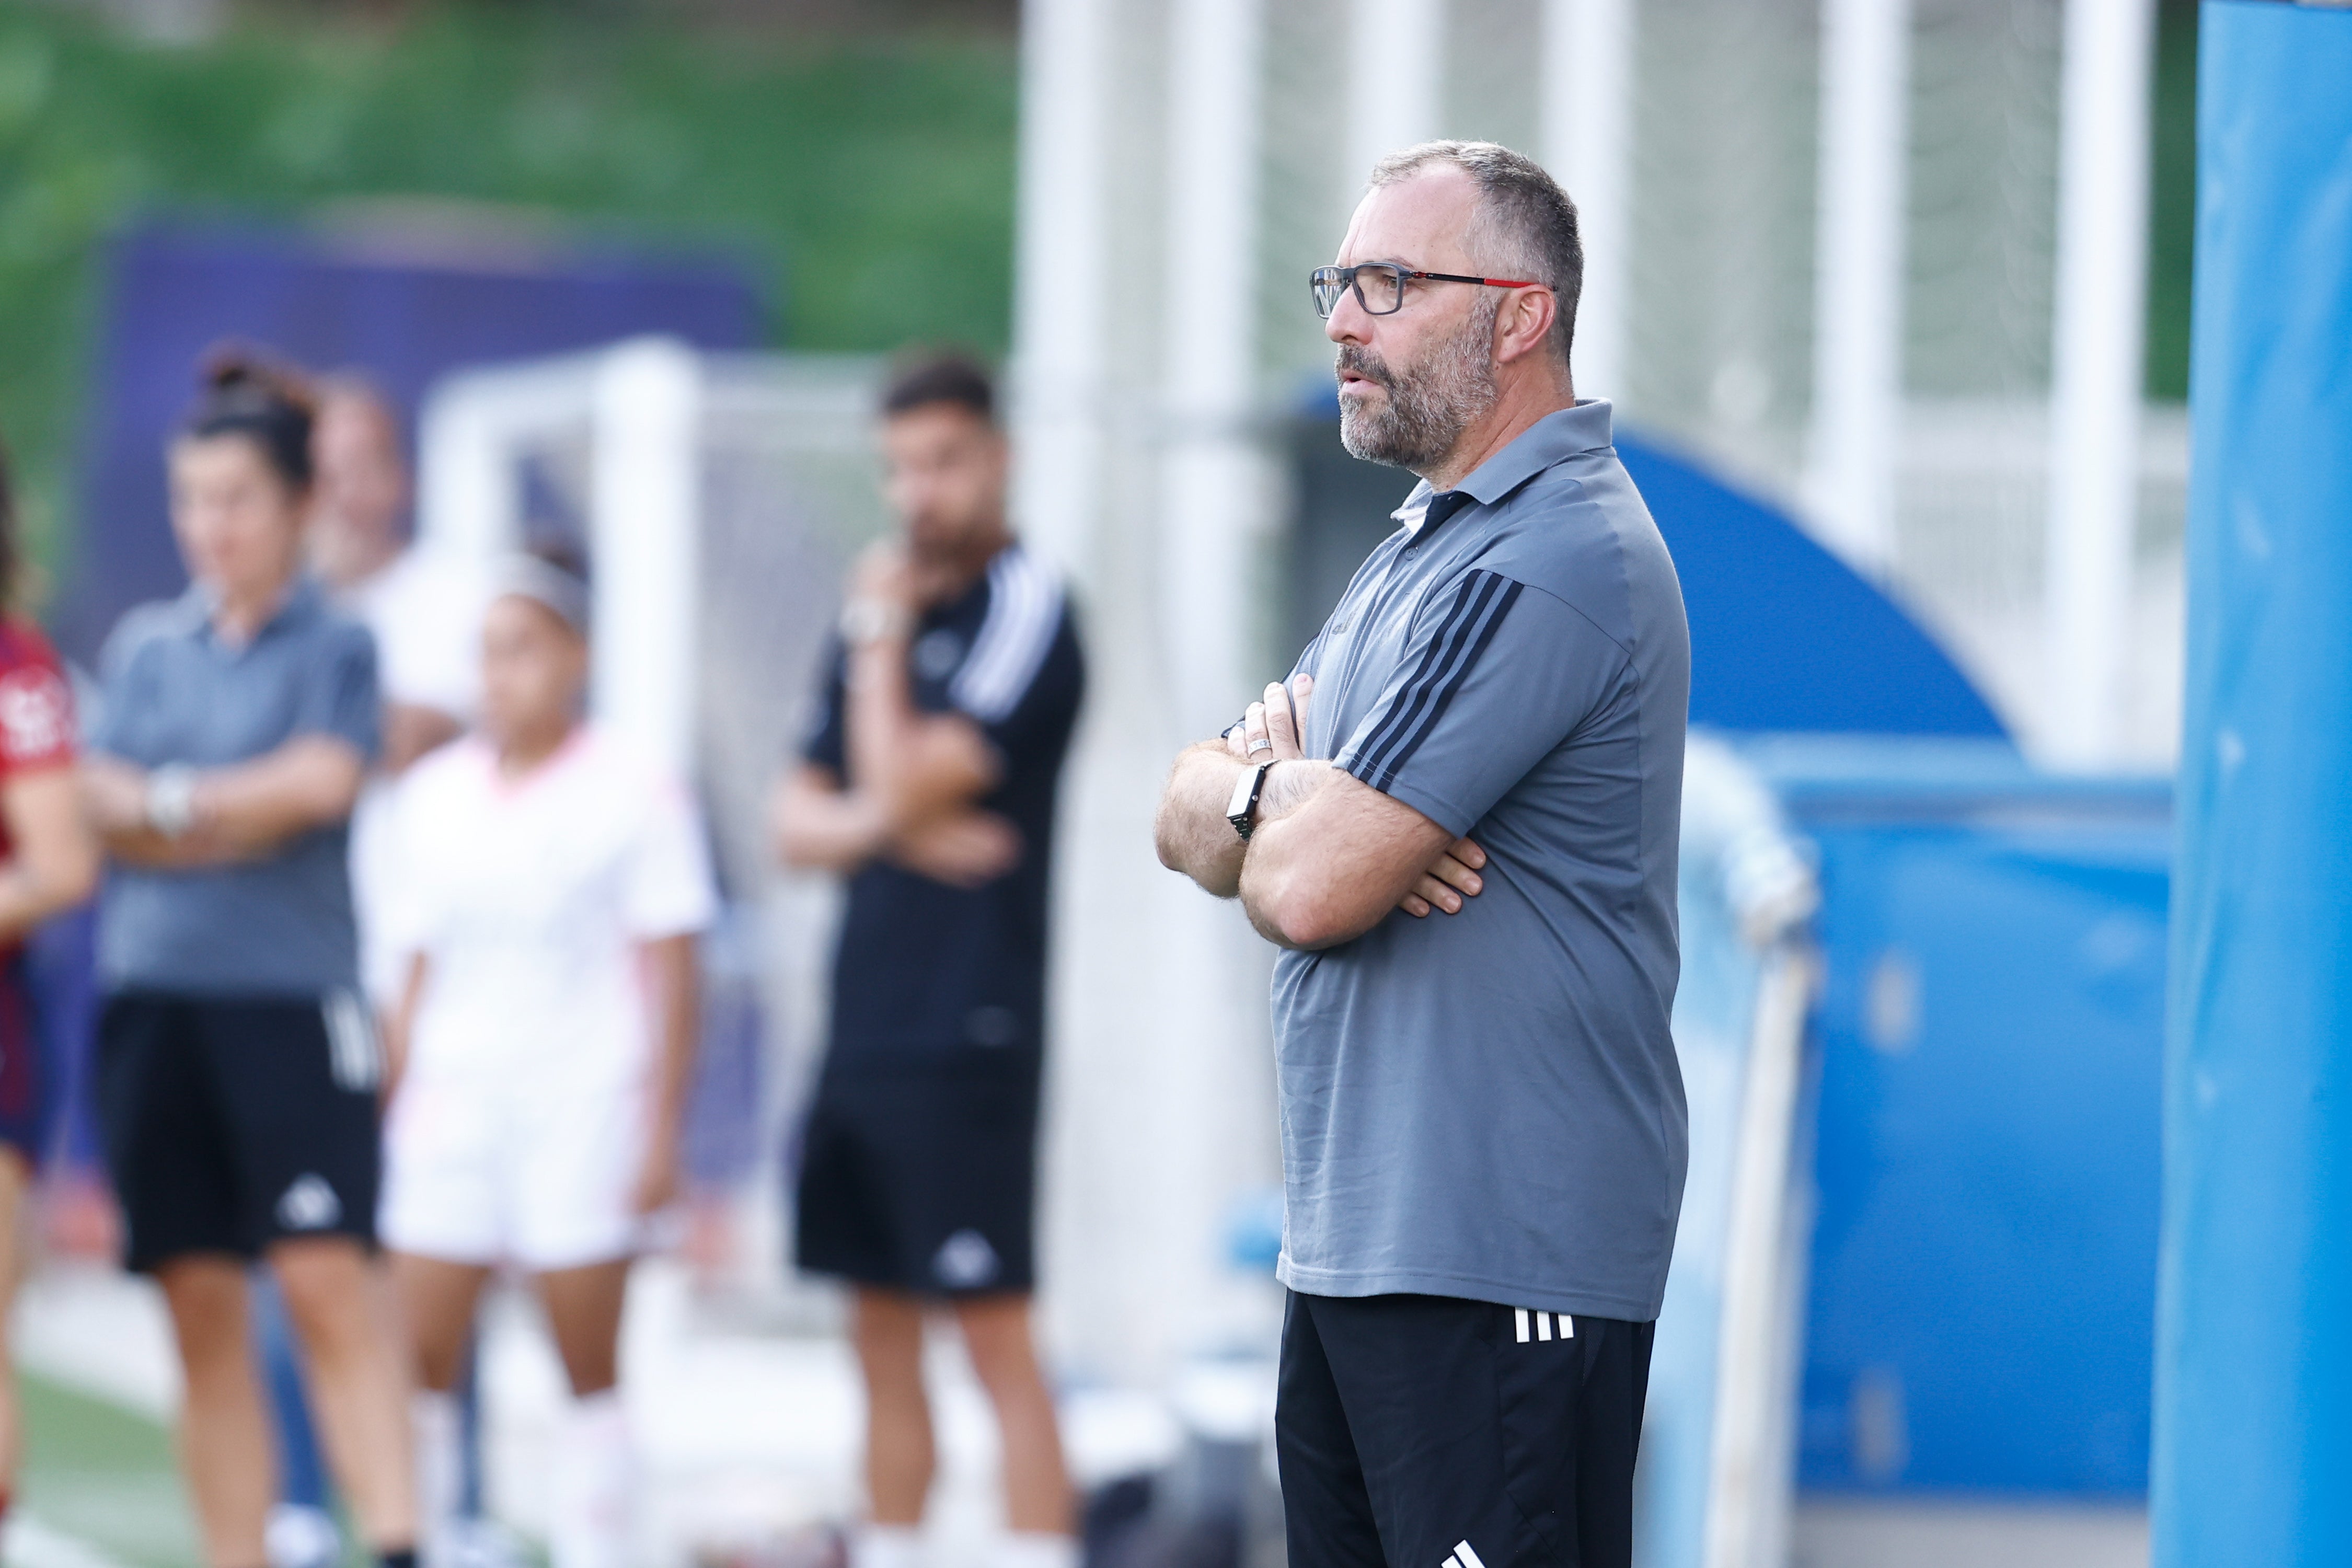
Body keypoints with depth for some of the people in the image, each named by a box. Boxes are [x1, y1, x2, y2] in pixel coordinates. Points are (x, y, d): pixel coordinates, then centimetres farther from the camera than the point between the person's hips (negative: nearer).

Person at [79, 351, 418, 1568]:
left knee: (327, 1284, -14)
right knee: (201, 1315, 4)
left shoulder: (336, 647, 3)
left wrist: (173, 802, -3)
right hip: (153, 998, 4)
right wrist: (244, 813, -8)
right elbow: (104, 801, 3)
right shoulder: (147, 647, 15)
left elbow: (323, 780, -11)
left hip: (291, 998, -4)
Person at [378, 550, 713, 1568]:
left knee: (589, 1367, 0)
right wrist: (392, 1108, 11)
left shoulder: (634, 796, -2)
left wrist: (662, 1130, -8)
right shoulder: (435, 794, 12)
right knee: (417, 1358, -3)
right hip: (452, 1104, 4)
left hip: (582, 1109, -4)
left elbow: (670, 976, -3)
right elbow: (421, 975, 16)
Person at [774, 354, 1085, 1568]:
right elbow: (799, 819, 12)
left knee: (995, 1335, -10)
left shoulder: (1024, 613, -8)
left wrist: (881, 639, -5)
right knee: (881, 1335, 11)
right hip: (863, 1033, 8)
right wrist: (889, 827, -8)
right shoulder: (892, 612, 15)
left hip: (969, 1042, -8)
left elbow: (905, 783, -16)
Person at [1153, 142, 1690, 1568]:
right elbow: (1188, 817, 18)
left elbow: (1306, 888, -20)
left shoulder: (1546, 566, -16)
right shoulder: (1426, 548, 19)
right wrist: (1285, 795, -7)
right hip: (1353, 1238, 10)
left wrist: (1258, 790, 5)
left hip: (1500, 1265, -10)